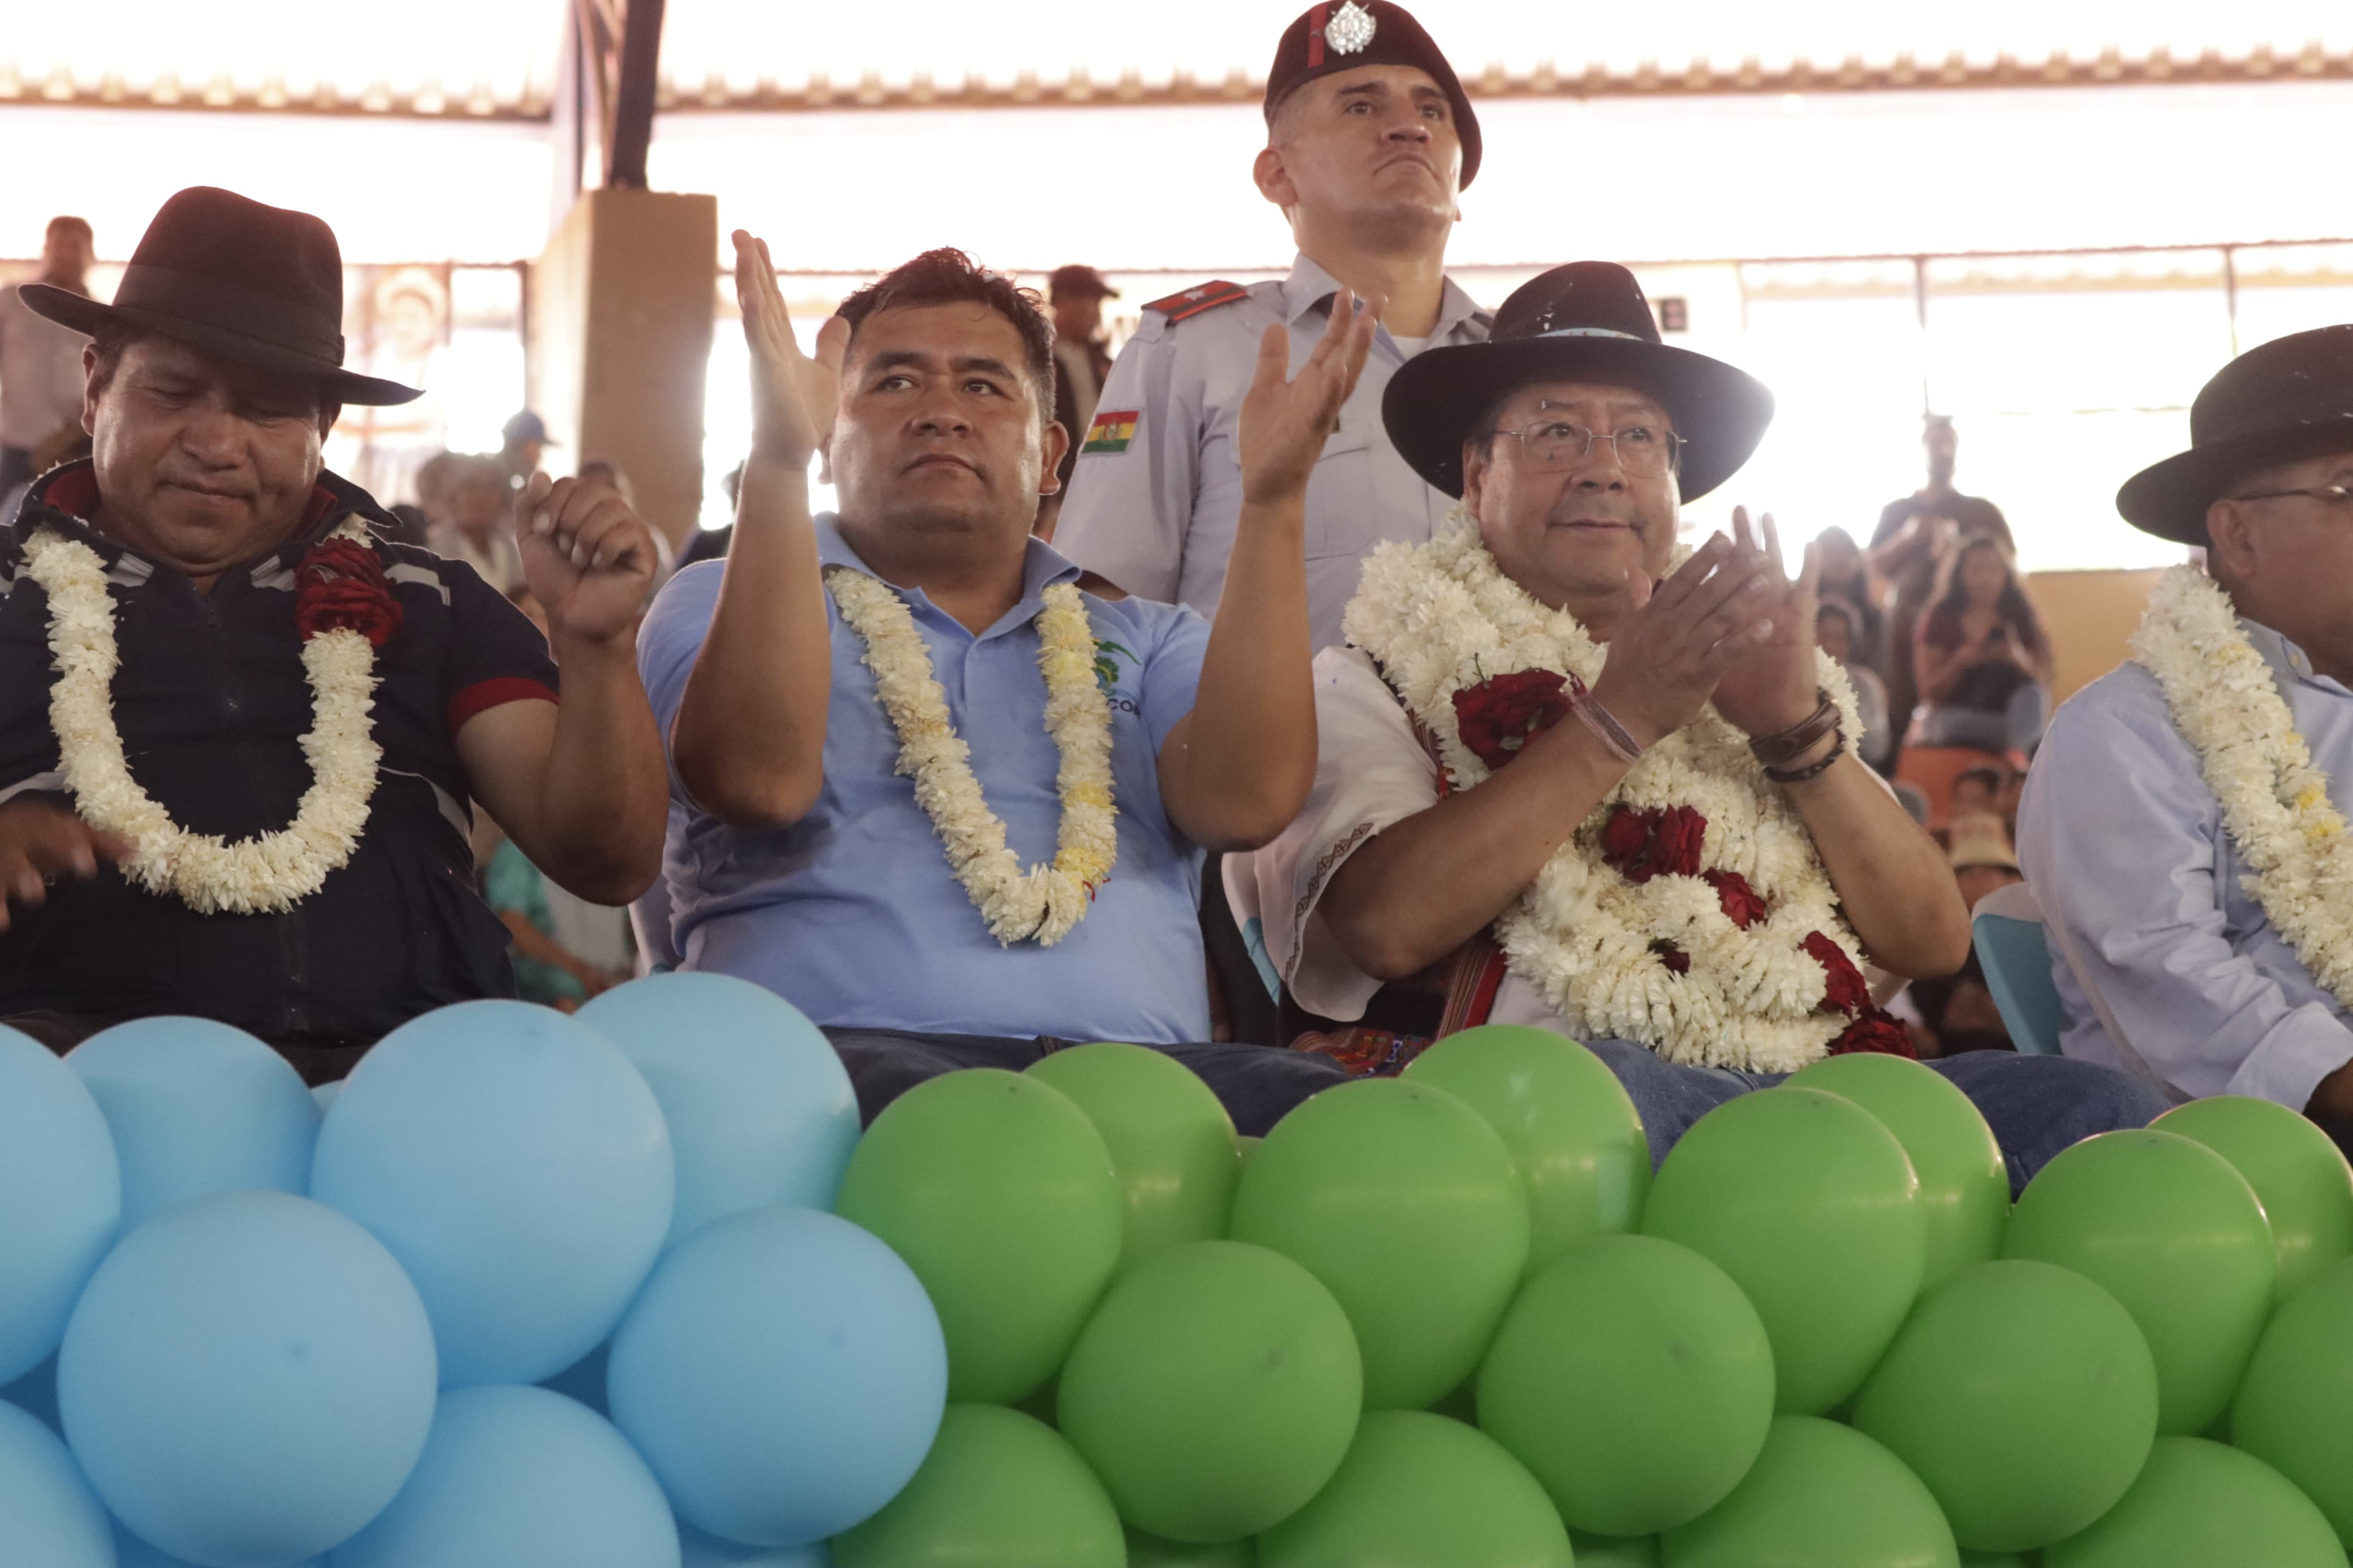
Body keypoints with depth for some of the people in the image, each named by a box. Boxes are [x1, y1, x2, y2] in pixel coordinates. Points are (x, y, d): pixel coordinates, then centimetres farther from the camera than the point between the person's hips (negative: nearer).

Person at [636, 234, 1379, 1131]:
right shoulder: (716, 608, 18)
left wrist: (1272, 501, -2)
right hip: (853, 1047, -3)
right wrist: (776, 463, -14)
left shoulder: (1149, 644, 26)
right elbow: (761, 782, -7)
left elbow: (1243, 802, 2)